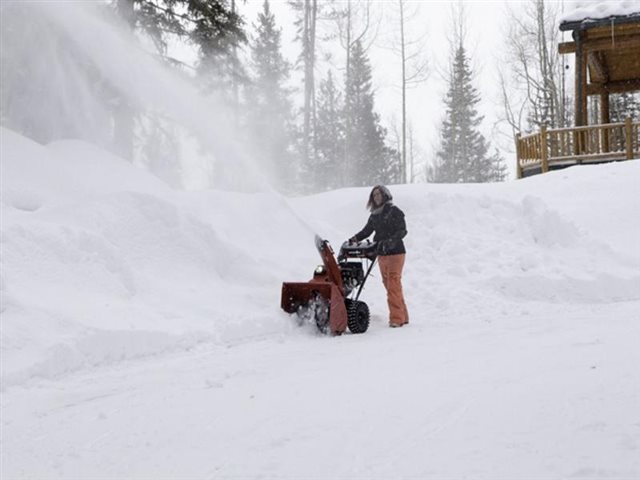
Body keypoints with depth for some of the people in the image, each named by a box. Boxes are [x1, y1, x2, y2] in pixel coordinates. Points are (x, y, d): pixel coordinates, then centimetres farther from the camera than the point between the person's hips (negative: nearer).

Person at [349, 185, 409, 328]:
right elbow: (366, 231, 17)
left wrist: (390, 241, -27)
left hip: (395, 253, -7)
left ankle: (397, 318, -10)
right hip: (382, 254, 7)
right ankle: (403, 316, 15)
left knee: (393, 286, -11)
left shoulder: (394, 211, -6)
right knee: (389, 286, 8)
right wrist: (353, 239, 3)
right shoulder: (374, 216, 15)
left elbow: (402, 231, -13)